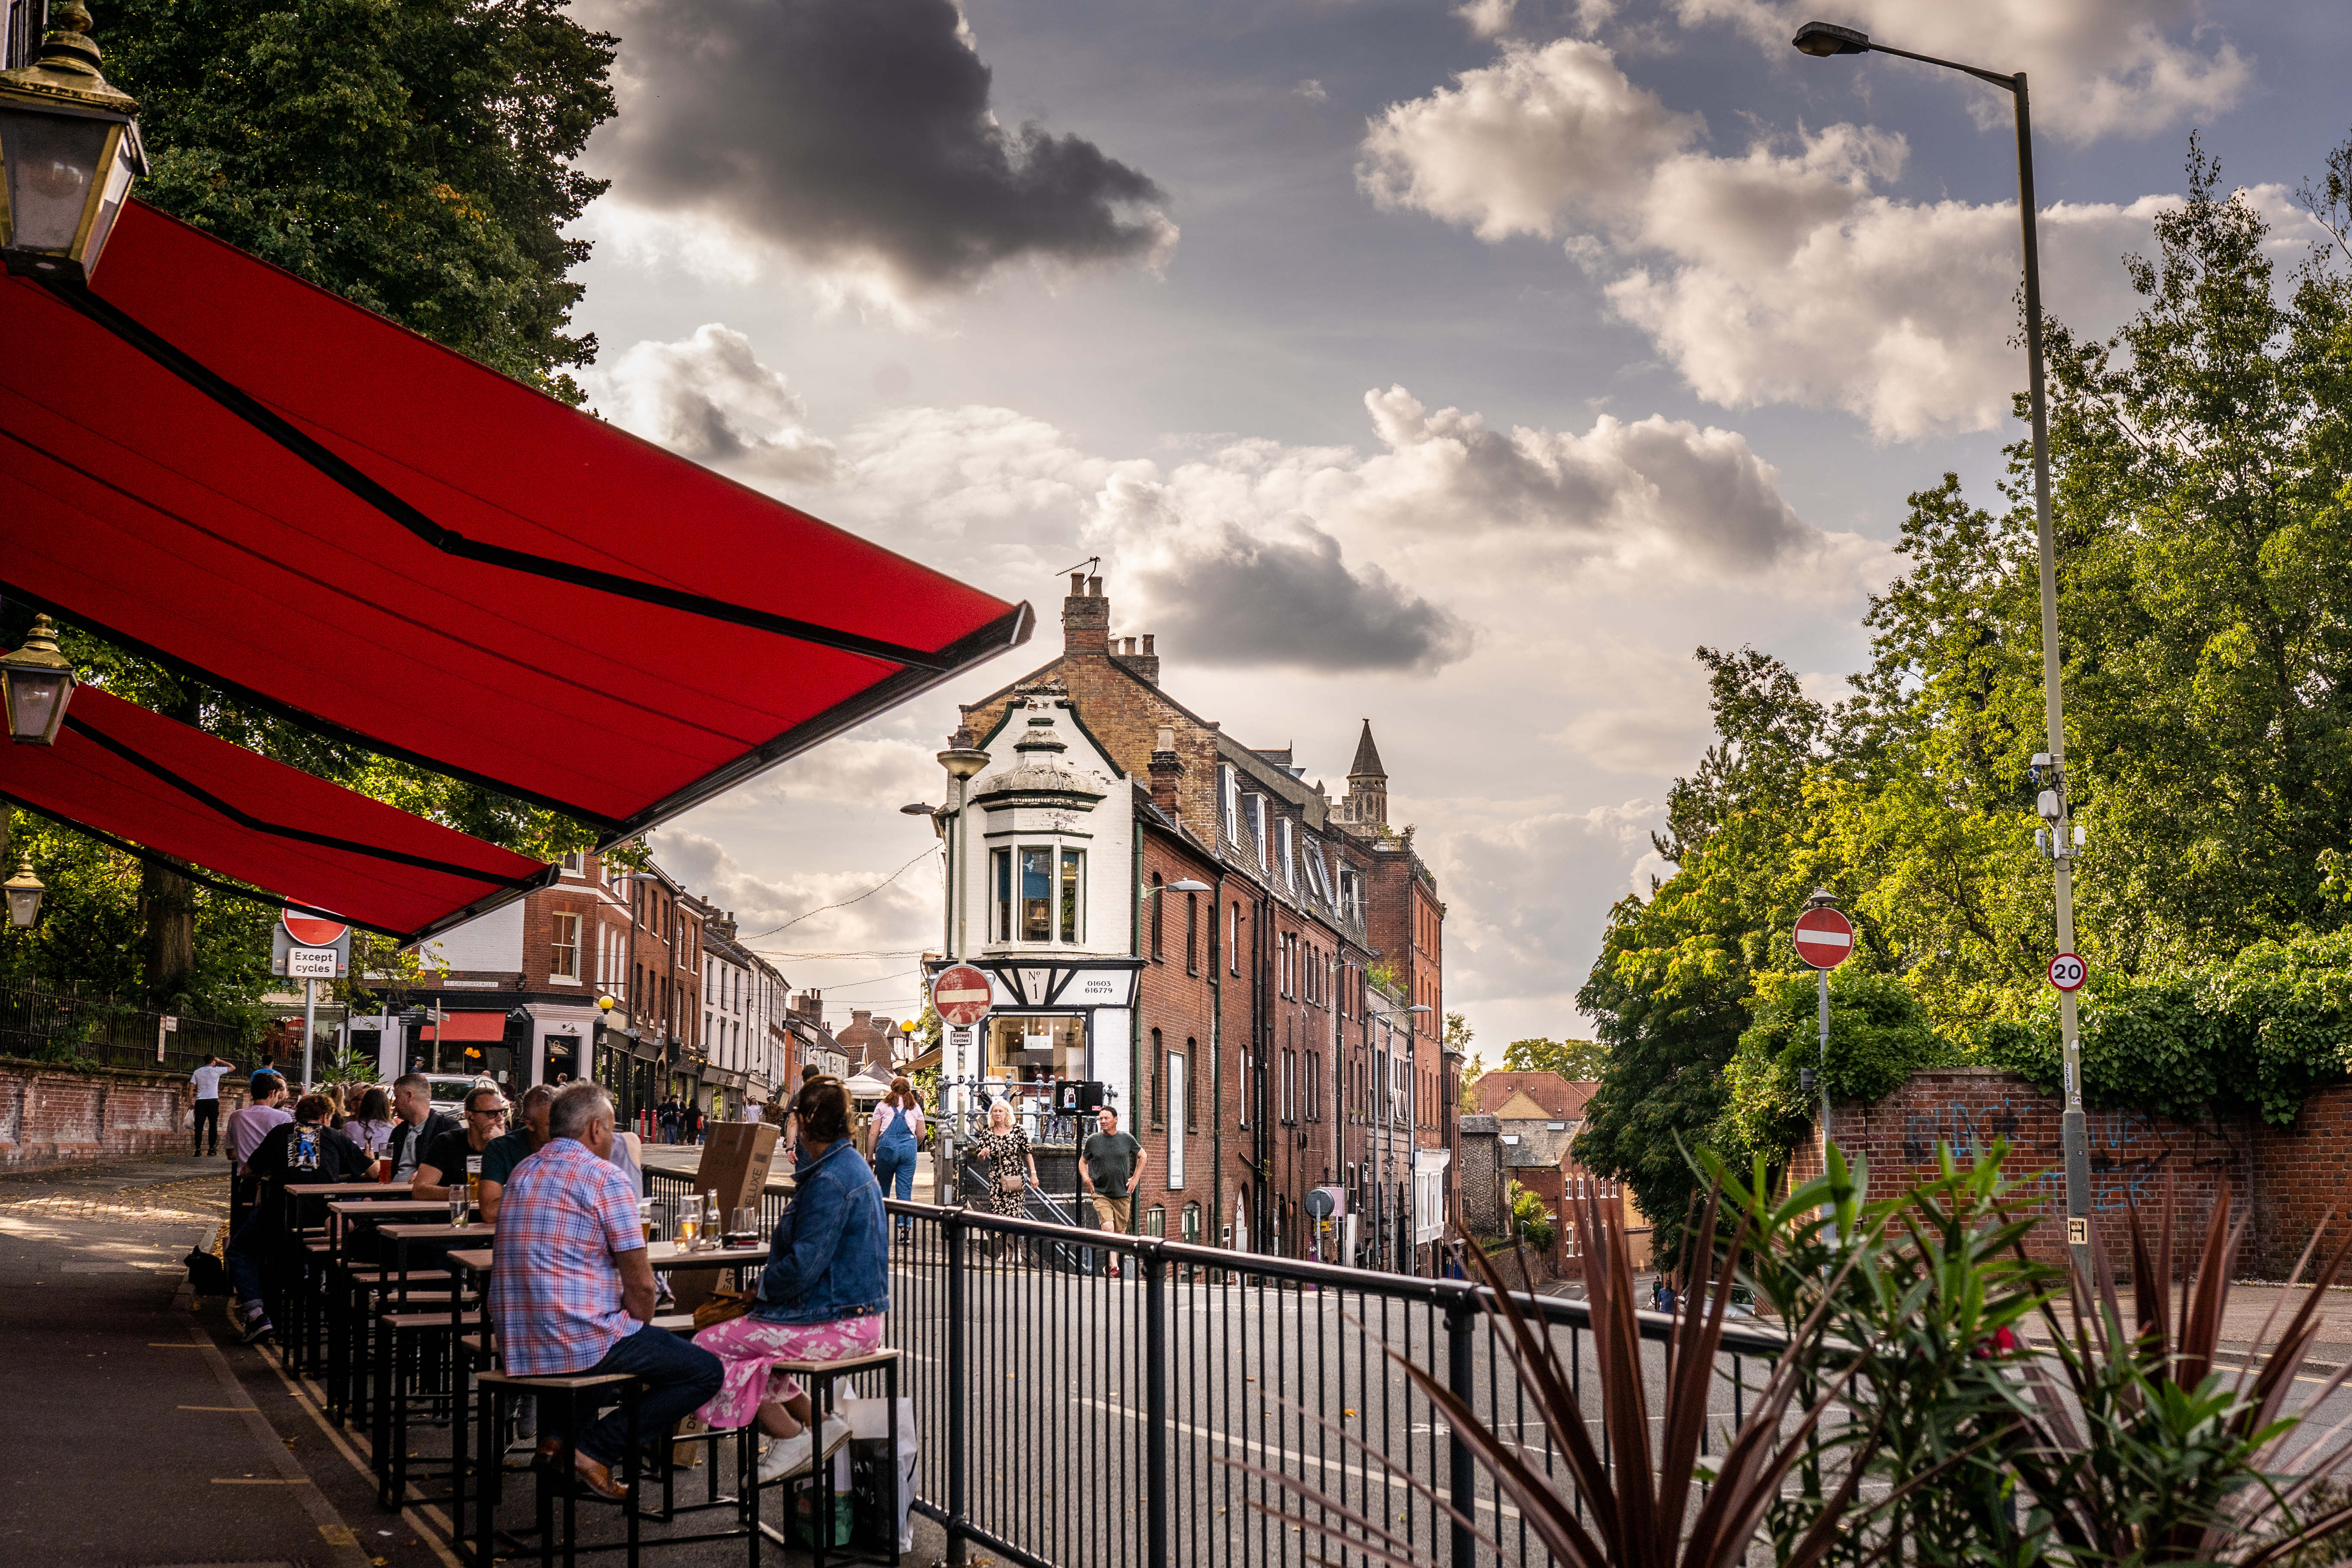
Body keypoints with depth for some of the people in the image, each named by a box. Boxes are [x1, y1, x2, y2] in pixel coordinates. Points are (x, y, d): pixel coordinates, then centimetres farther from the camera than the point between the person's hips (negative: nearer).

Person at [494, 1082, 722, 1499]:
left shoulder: (522, 1174, 14)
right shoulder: (605, 1177, -9)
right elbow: (640, 1283, -11)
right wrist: (641, 1326, 10)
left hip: (515, 1343, 8)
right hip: (580, 1343, -8)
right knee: (705, 1371, 2)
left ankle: (554, 1435, 21)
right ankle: (596, 1449, -4)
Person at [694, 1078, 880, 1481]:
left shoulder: (830, 1182, -20)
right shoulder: (854, 1167, 13)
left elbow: (803, 1266, -22)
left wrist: (762, 1287, -5)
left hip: (836, 1324, -11)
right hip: (857, 1315, 11)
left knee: (708, 1347, -6)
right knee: (743, 1344, 23)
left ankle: (793, 1438, 0)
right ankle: (818, 1423, 16)